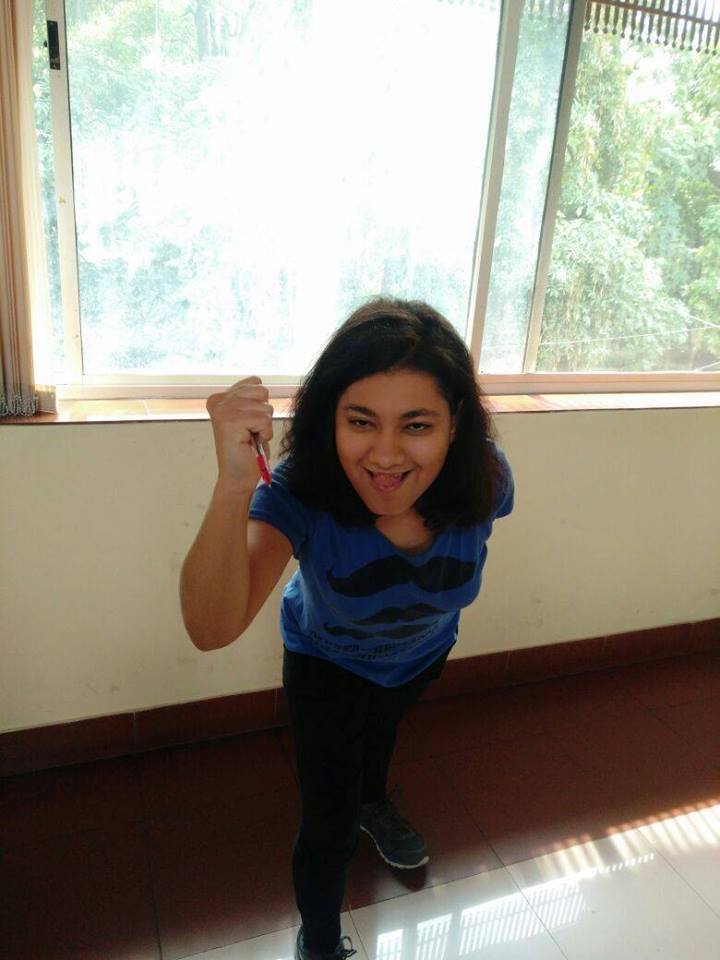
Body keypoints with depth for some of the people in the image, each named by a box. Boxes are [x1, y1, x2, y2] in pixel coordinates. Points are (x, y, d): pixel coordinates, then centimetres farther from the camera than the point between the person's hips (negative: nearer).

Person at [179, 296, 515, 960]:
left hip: (422, 655, 4)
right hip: (326, 663, -3)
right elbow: (213, 628, -55)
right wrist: (235, 484, -69)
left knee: (383, 728, 34)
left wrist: (431, 602, 6)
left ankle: (374, 801, 71)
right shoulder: (301, 493, -43)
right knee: (330, 824, 3)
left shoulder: (486, 478, -34)